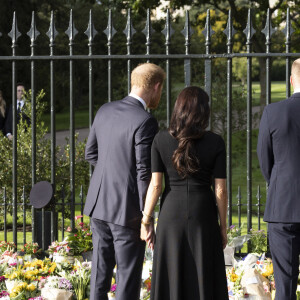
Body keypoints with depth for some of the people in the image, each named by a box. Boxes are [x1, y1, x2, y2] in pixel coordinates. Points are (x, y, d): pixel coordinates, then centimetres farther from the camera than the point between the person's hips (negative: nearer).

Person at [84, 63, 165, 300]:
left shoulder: (105, 111, 5)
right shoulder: (145, 122, -17)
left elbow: (91, 153, 14)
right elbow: (144, 173, -17)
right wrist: (146, 216, -11)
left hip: (99, 203, 7)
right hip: (127, 209, -7)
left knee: (101, 270, 15)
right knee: (128, 274, 2)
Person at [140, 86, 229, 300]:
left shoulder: (161, 140, -5)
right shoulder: (216, 143, -7)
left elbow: (155, 184, -7)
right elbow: (220, 189, -5)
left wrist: (146, 221, 1)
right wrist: (223, 226, 5)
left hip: (171, 214, 1)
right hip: (204, 216, -1)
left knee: (171, 281, 8)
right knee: (205, 282, 6)